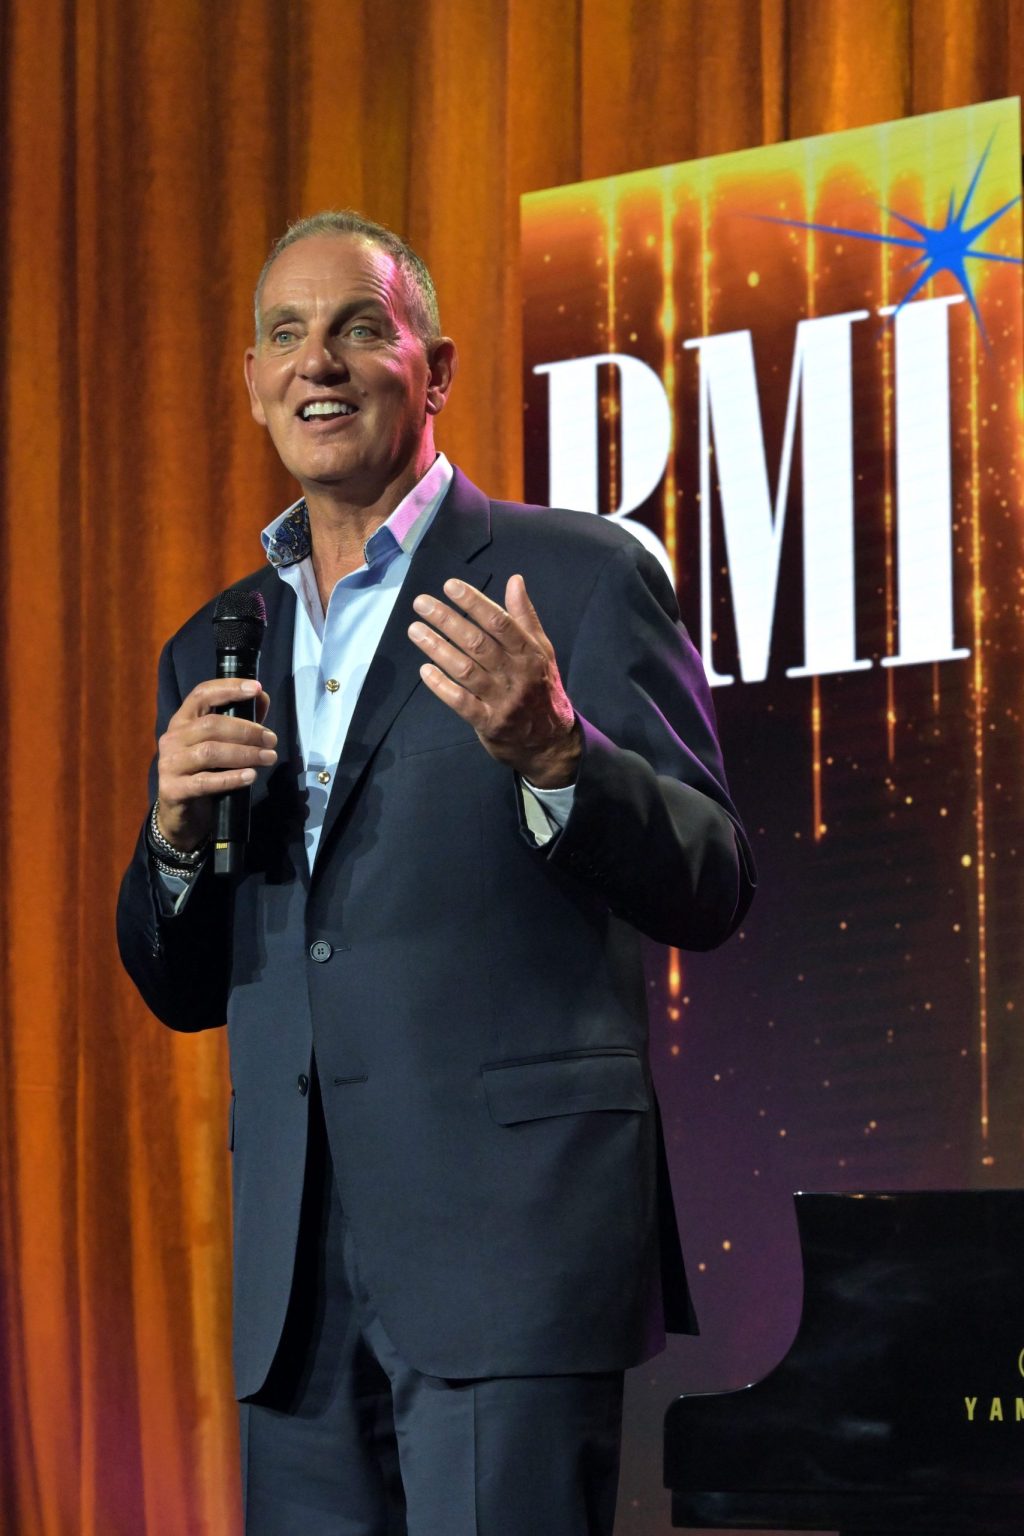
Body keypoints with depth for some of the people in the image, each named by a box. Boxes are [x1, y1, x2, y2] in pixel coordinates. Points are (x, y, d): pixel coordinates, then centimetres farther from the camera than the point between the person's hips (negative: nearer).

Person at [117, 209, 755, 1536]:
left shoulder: (577, 580, 1)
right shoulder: (214, 649, 18)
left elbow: (710, 891, -4)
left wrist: (550, 753, -22)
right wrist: (175, 828, -1)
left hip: (514, 1227, -5)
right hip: (295, 1268, 5)